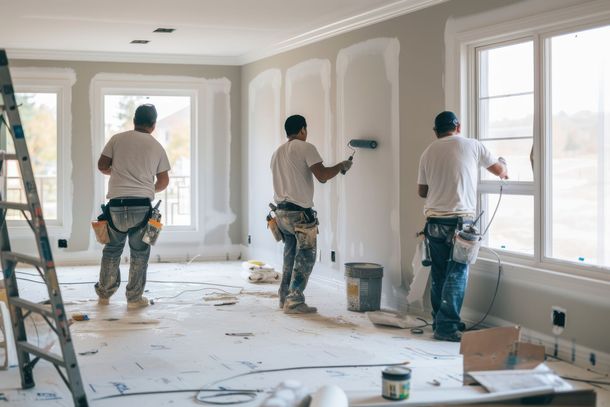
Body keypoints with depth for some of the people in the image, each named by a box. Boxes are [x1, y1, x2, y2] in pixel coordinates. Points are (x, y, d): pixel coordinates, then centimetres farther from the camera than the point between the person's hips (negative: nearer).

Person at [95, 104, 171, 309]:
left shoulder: (117, 139, 5)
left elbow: (102, 165, 6)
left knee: (112, 248, 15)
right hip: (142, 205, -1)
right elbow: (163, 181, 9)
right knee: (139, 252, 8)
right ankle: (134, 298, 10)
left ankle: (104, 294, 22)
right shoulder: (157, 147, 7)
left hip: (116, 203, 1)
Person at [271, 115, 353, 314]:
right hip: (300, 212, -8)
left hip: (281, 211, 8)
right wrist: (342, 165, -2)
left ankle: (285, 298, 23)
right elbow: (322, 175, -17)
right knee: (305, 256, 0)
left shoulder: (277, 153, 16)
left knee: (290, 254, 19)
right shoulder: (306, 148, -8)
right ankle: (294, 302, -1)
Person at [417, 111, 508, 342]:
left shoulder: (428, 153, 11)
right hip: (459, 220, -5)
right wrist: (504, 173, 37)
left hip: (433, 221, 5)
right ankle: (447, 326, -5)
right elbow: (498, 169, 14)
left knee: (439, 273, 12)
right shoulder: (471, 146, 1)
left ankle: (439, 321, 19)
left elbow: (421, 191, 16)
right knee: (457, 273, -3)